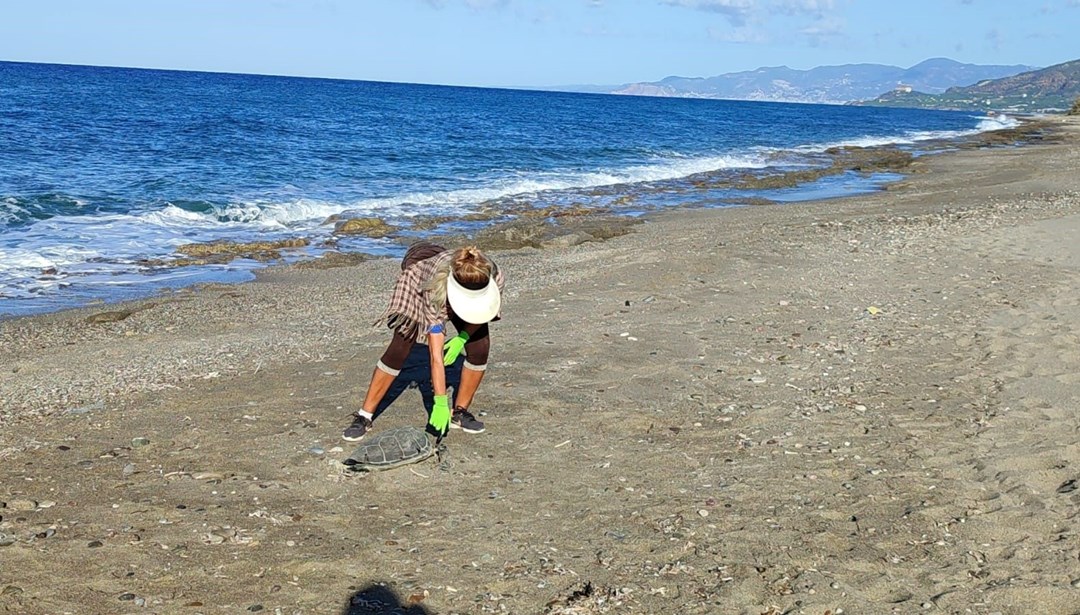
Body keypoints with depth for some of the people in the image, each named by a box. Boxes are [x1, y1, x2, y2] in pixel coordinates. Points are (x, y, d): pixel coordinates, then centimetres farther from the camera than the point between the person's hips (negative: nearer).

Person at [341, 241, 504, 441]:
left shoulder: (493, 277, -37)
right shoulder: (435, 288, -46)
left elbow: (480, 310, -11)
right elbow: (436, 353, -44)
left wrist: (462, 337, -26)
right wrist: (441, 403, -45)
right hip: (419, 286, -3)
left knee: (480, 346, -14)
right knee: (399, 349, -14)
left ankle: (460, 412, 3)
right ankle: (364, 416, -5)